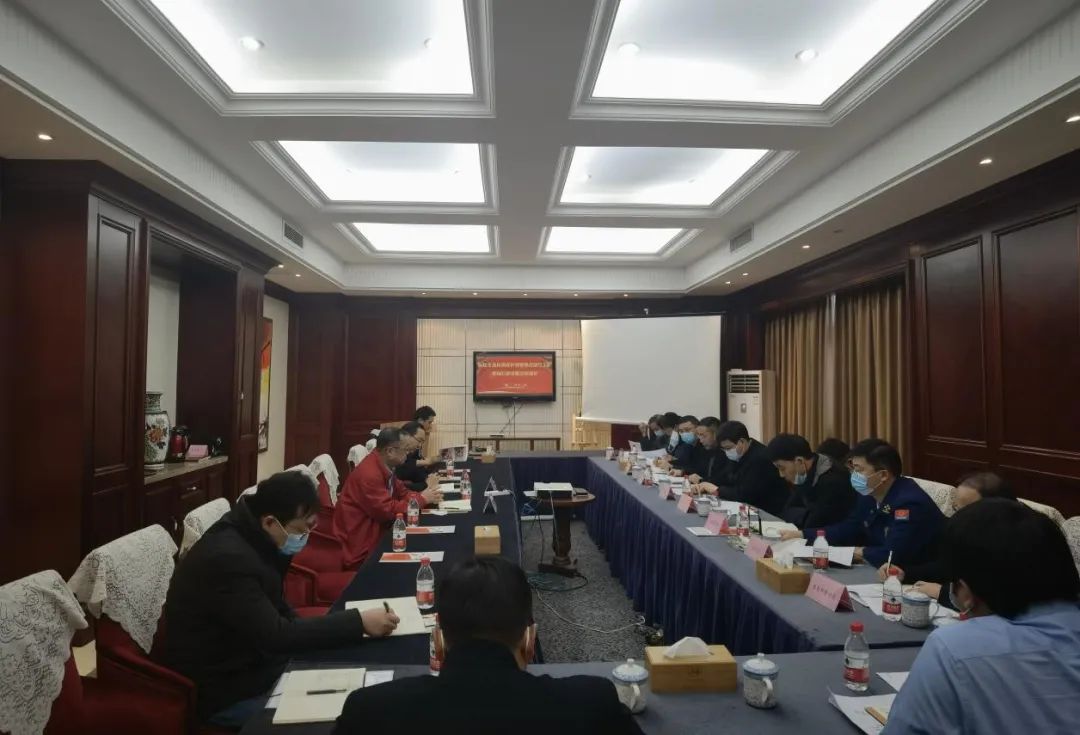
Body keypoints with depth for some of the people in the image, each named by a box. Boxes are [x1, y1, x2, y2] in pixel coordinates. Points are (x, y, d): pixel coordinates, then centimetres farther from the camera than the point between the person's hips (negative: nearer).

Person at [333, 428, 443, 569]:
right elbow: (387, 511, -25)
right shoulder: (369, 473, -26)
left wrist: (425, 497, -9)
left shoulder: (385, 466, 3)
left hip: (376, 529, 8)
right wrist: (421, 499, -17)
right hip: (360, 541, -8)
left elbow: (402, 493, 9)